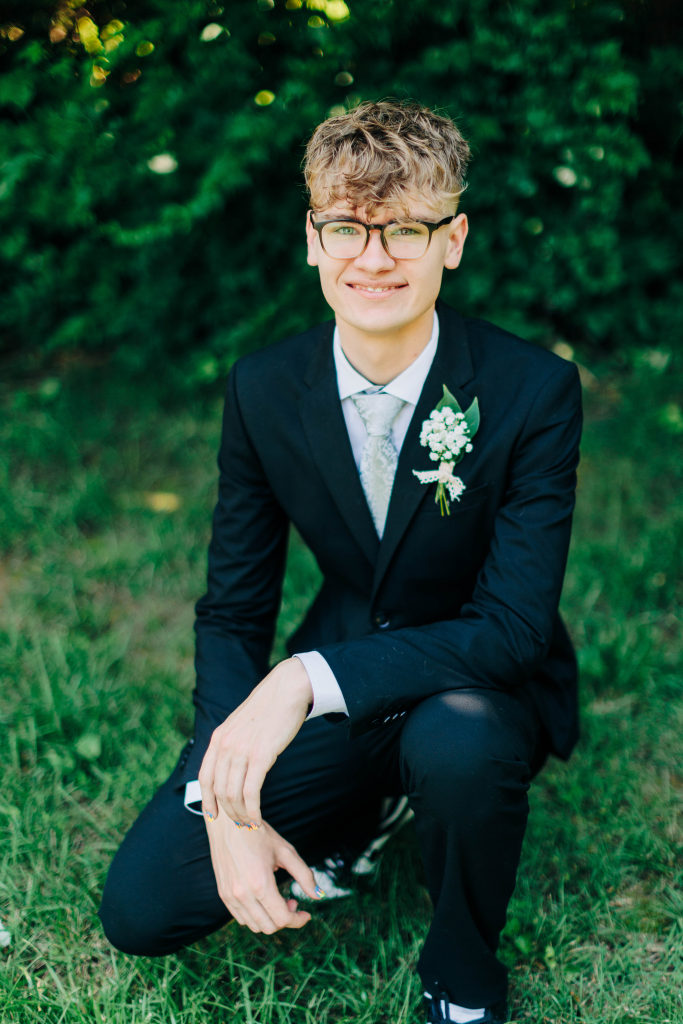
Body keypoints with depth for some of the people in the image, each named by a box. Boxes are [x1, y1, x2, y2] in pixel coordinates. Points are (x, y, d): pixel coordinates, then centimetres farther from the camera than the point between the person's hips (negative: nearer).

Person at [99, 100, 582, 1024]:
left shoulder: (535, 390, -20)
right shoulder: (265, 390, -9)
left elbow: (516, 624, -24)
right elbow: (232, 611, -4)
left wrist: (313, 676, -36)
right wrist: (232, 805, -18)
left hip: (480, 684, -2)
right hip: (332, 688, 3)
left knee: (456, 744, -39)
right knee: (141, 906, -9)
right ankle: (373, 811, 15)